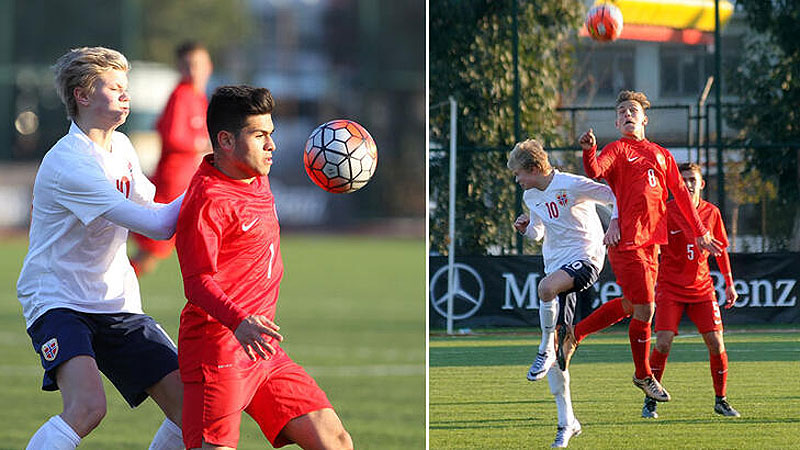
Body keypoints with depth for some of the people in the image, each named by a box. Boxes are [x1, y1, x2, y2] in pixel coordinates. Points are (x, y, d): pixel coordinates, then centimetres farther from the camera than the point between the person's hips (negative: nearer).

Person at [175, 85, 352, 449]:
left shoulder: (258, 180, 16)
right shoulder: (208, 199, -13)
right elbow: (197, 282, -21)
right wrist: (238, 322, -35)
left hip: (264, 351, 9)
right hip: (218, 347, -9)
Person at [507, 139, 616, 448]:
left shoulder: (572, 186, -11)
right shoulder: (531, 197, 12)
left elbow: (616, 196, -7)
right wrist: (526, 228, 5)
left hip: (584, 259, -8)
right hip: (556, 267, 8)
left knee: (546, 287, -40)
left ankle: (546, 350, -17)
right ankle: (567, 422, 6)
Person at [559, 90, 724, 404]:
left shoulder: (661, 155, 18)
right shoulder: (617, 149, 0)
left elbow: (681, 195, 21)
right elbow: (595, 171, -20)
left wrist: (699, 232, 19)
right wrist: (589, 150, -40)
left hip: (651, 242, 7)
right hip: (626, 241, -7)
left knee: (630, 306, 14)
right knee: (644, 310, -5)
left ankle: (573, 335, 29)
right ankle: (643, 375, 12)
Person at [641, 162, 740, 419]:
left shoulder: (711, 213, 4)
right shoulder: (665, 212, -7)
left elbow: (721, 249, 15)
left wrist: (729, 284, 14)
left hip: (702, 288, 3)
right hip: (670, 288, -3)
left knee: (716, 342, -5)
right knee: (663, 343, -13)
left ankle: (721, 400, 11)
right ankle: (650, 402, 1)